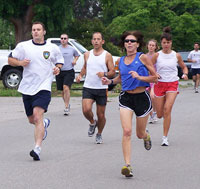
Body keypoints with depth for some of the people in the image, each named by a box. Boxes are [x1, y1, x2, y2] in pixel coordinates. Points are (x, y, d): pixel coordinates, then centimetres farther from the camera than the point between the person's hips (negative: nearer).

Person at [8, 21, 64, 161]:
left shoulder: (53, 48, 5)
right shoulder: (23, 46, 3)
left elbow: (60, 61, 20)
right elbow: (10, 60, 9)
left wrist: (57, 68, -2)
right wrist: (20, 62, -11)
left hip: (43, 88, -3)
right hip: (27, 88, 3)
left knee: (38, 116, -21)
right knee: (32, 120, 14)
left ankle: (37, 149, -26)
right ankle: (45, 124, 51)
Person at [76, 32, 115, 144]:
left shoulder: (107, 56, 0)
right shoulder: (87, 55, 10)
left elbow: (113, 72, -1)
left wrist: (105, 74, -20)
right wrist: (80, 75, 8)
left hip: (102, 88, -2)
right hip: (88, 87, 2)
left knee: (101, 115, 4)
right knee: (86, 110, -19)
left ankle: (99, 134, 28)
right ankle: (92, 123, 14)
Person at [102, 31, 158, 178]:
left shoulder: (143, 58, -7)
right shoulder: (121, 60, 6)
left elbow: (155, 77, -8)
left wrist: (139, 77, -21)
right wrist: (110, 81, 7)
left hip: (142, 97, -2)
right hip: (126, 98, 2)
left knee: (140, 134, 12)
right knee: (127, 131, -14)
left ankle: (146, 136, 51)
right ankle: (127, 165, -14)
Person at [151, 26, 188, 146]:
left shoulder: (176, 56, 2)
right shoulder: (157, 55, -1)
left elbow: (184, 67, 16)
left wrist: (185, 74, -5)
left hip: (173, 84, -1)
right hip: (160, 84, 1)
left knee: (167, 109, -19)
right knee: (160, 115, 4)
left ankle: (165, 137, -13)